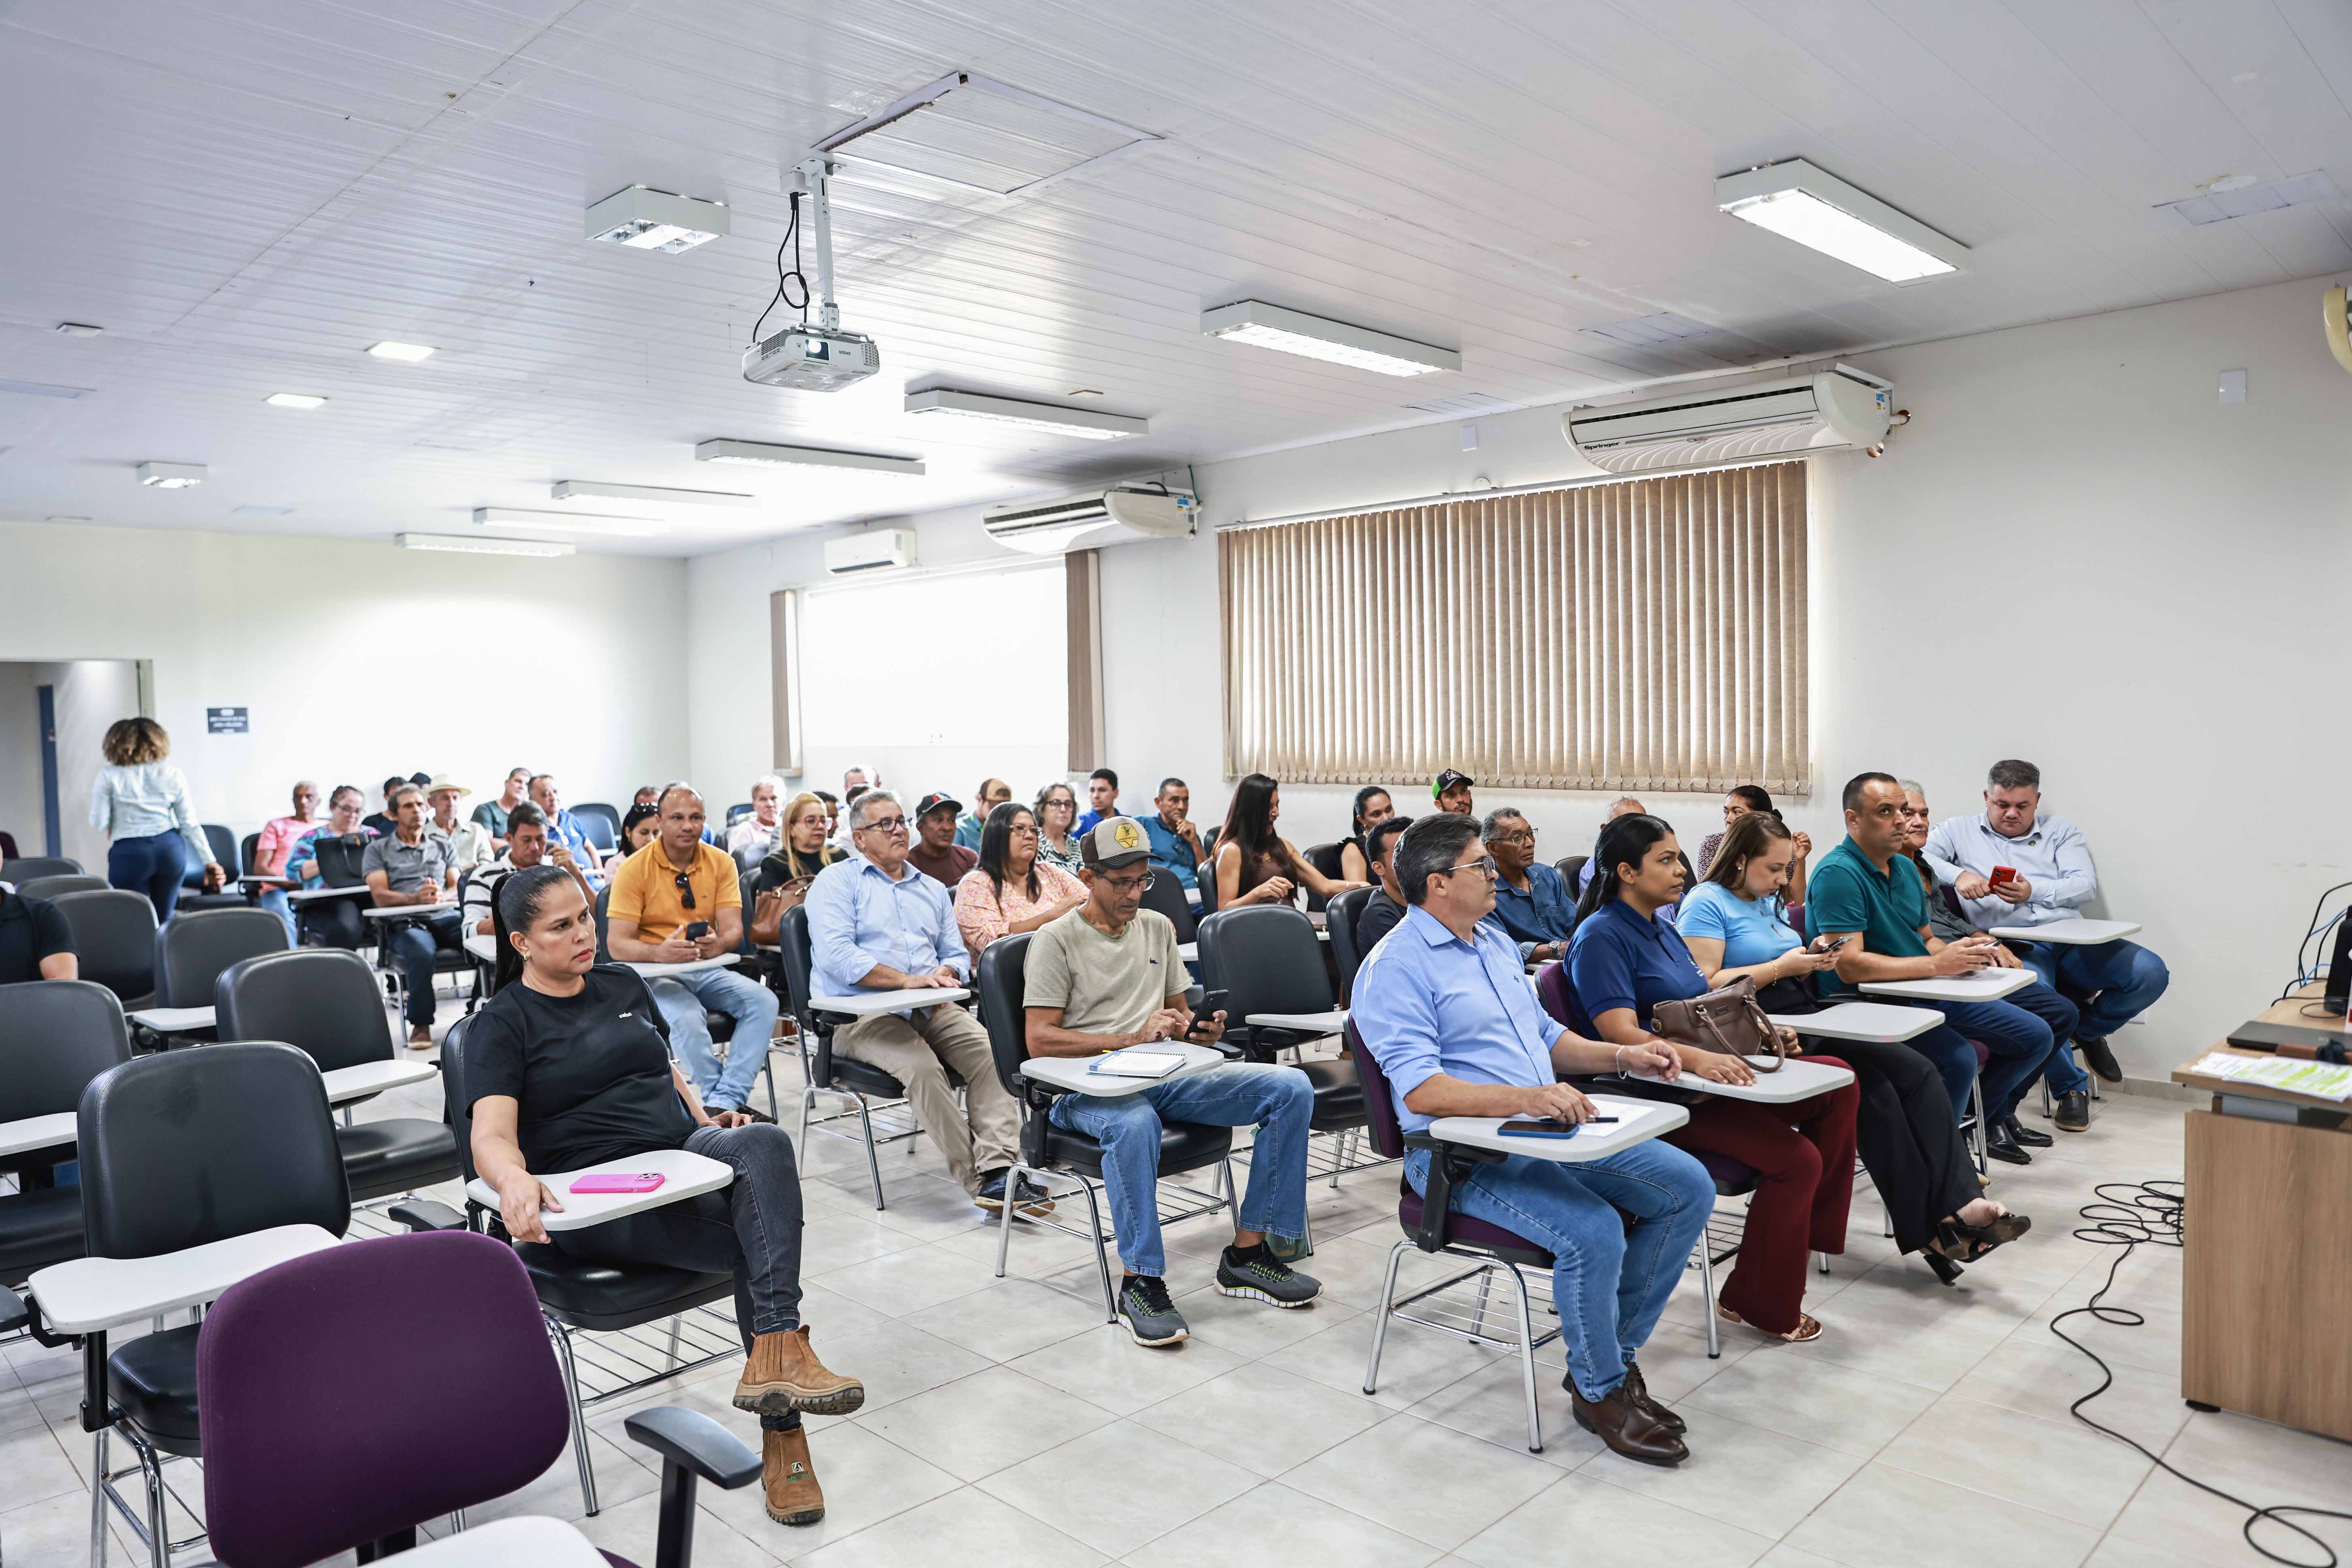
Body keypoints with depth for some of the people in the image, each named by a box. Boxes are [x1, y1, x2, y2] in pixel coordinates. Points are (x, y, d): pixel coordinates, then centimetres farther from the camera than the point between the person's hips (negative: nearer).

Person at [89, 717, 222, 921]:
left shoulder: (109, 776, -1)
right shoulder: (173, 774, 6)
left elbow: (99, 823, -1)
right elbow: (190, 824, 3)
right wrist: (210, 861, 6)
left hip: (130, 853, -3)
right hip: (169, 849, 3)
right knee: (164, 920, 14)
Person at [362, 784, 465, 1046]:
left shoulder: (443, 844, 22)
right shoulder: (378, 848, 14)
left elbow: (459, 889, 12)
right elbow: (381, 897, 0)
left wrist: (442, 896, -12)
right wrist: (416, 898, -19)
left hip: (446, 918, 3)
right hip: (405, 923, -2)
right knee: (422, 953, -39)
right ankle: (421, 1024, -22)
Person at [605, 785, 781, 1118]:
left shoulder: (721, 863, 4)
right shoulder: (634, 869, -7)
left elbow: (733, 929, -3)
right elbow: (617, 944, -13)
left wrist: (719, 944, -28)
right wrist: (659, 952, -34)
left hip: (706, 971, 4)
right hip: (653, 975, -4)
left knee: (764, 1001, -23)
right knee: (687, 1016, -36)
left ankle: (724, 1101, -26)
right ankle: (722, 1101, -20)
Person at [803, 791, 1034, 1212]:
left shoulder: (933, 889, 25)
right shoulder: (837, 882, 5)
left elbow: (957, 954, 22)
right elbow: (836, 956, -11)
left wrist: (945, 973, -4)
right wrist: (907, 980, -18)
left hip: (930, 1008, 5)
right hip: (861, 1015, -5)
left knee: (991, 1052, -23)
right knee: (922, 1067, -32)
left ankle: (998, 1170, -31)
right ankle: (977, 1178, -26)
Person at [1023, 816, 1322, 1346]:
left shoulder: (1158, 927, 19)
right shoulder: (1057, 939, 0)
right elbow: (1039, 1039, -9)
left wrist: (1198, 1030, -1)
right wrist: (1131, 1038, -16)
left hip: (1164, 1075, 6)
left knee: (1291, 1088, -13)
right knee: (1135, 1123, -43)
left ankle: (1247, 1253, -7)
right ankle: (1141, 1282, -25)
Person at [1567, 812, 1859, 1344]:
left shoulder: (1662, 930, 18)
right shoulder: (1601, 936, -12)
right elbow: (1621, 1033, -23)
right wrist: (1697, 1058, -38)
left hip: (1709, 1072, 9)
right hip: (1655, 1091, -9)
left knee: (1838, 1082, -5)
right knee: (1795, 1159, -22)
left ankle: (1810, 1229, 7)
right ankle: (1759, 1304, -3)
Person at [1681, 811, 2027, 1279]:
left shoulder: (1771, 902, 23)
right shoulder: (1706, 904, -5)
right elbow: (1706, 986, -15)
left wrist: (1813, 960, 6)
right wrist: (1783, 967, -12)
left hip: (1810, 1020, 9)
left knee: (1918, 1072, -14)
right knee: (1872, 1089, -26)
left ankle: (1961, 1204, -23)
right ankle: (1926, 1230, -17)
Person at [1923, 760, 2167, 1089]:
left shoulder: (2060, 831, 20)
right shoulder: (1960, 832, 15)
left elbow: (2086, 886, 5)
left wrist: (2033, 891, -14)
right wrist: (1957, 875, -16)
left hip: (2070, 939, 4)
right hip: (2014, 946, -4)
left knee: (2151, 973, -17)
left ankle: (2087, 1028, 13)